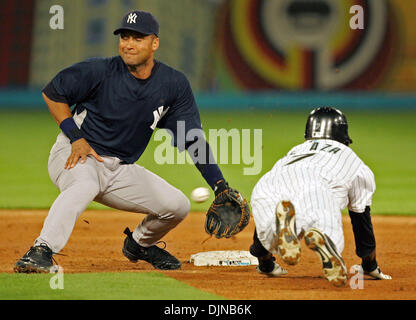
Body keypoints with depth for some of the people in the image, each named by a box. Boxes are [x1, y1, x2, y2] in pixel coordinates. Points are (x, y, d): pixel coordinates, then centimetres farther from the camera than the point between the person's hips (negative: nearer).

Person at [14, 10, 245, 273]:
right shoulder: (100, 71, -14)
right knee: (86, 183, -39)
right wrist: (76, 137, -13)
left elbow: (193, 140, -2)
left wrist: (220, 185, -10)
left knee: (177, 205, -5)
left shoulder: (174, 84, -4)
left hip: (121, 168, 5)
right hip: (76, 155, -5)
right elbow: (52, 93, -3)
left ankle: (139, 244, 25)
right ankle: (41, 251, -45)